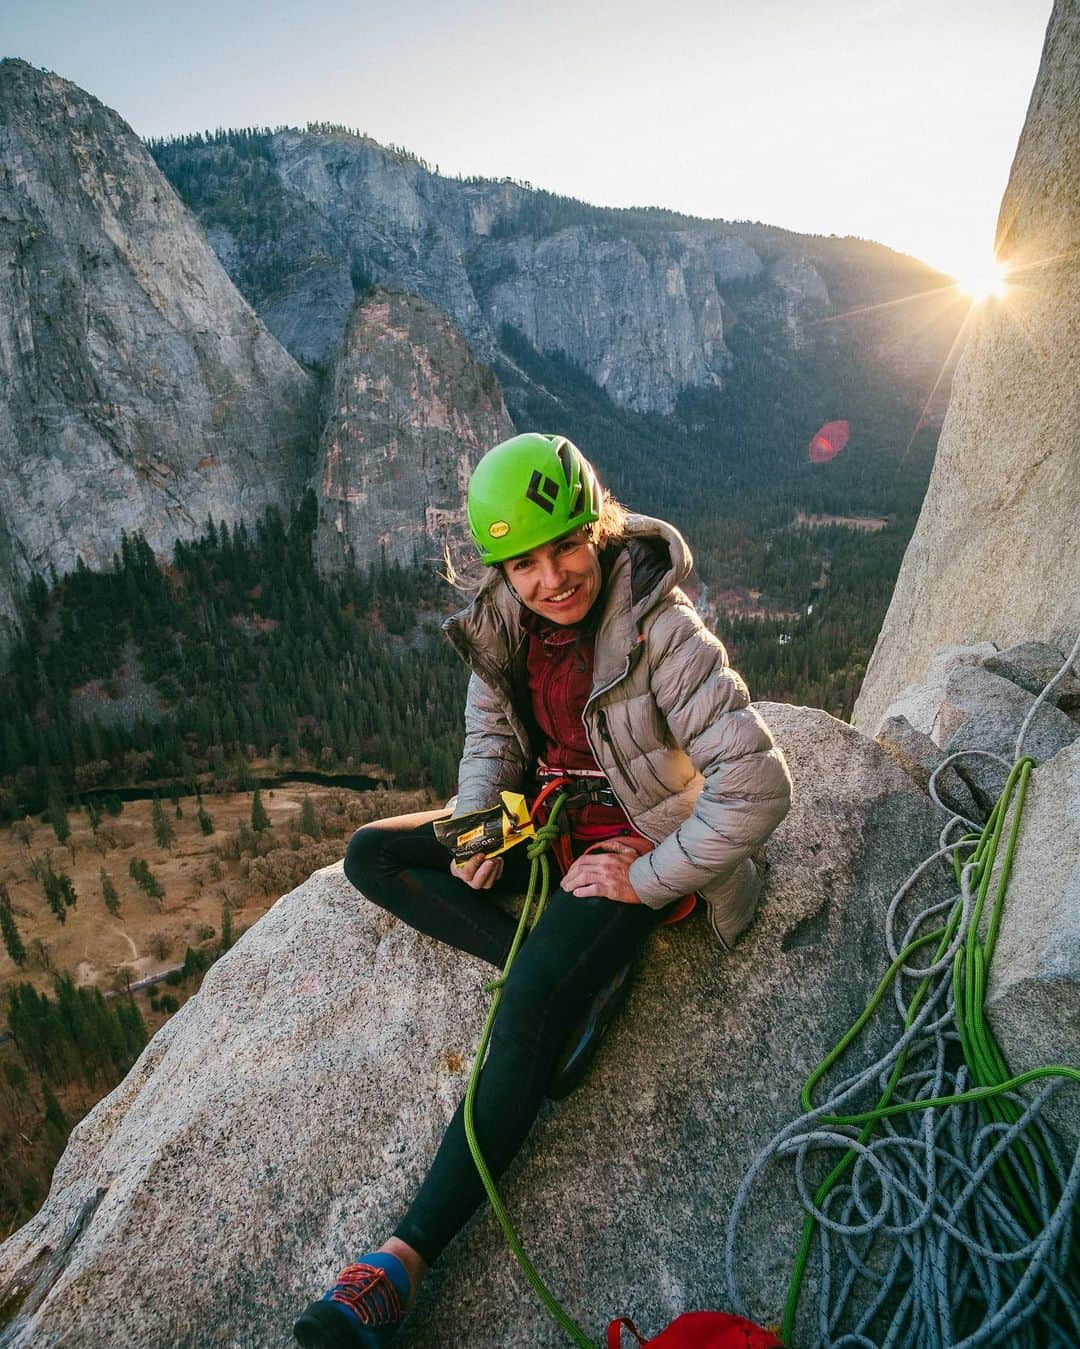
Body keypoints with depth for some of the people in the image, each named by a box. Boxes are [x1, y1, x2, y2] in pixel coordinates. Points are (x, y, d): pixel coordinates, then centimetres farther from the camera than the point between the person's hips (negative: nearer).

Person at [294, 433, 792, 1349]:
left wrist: (646, 881, -22)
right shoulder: (503, 620, -6)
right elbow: (491, 740, 8)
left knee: (533, 1007, -29)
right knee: (371, 856, -3)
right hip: (548, 814, 8)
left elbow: (759, 785, -28)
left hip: (634, 841, -7)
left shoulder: (661, 629, -25)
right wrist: (476, 825, -12)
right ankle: (581, 975, -12)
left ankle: (407, 1259, -18)